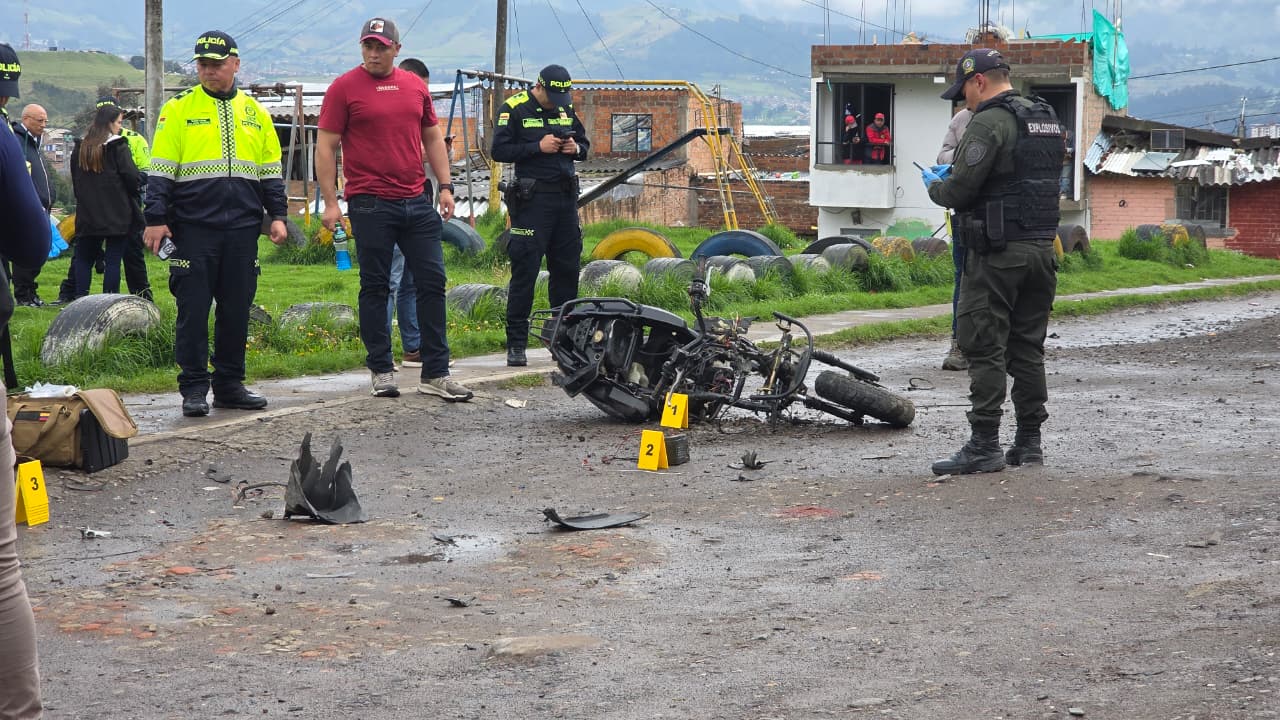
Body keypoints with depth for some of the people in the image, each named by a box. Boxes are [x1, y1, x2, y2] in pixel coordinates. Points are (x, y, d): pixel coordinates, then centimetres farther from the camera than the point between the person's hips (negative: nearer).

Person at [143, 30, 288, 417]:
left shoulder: (255, 113, 13)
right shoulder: (178, 109, 1)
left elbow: (271, 171, 17)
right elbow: (160, 171, -1)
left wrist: (277, 215, 8)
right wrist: (156, 219, -8)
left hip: (242, 228, 4)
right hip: (193, 229, -3)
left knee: (237, 309, 7)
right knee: (193, 309, -2)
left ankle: (229, 385, 16)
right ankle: (194, 389, 4)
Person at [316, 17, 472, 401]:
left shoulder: (415, 85, 11)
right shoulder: (344, 88, -2)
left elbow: (432, 137, 19)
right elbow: (326, 146, -3)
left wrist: (445, 186, 11)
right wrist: (330, 202, -9)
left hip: (416, 203, 4)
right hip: (370, 204, -4)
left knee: (432, 283, 2)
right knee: (375, 287, 3)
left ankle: (436, 373, 6)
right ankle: (381, 370, 13)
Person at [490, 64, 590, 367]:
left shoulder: (566, 108, 14)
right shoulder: (515, 109, -4)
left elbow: (585, 143, 23)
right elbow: (499, 150, -10)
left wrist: (576, 148, 0)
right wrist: (538, 147, -17)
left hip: (566, 196, 6)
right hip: (532, 198, -6)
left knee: (567, 268, 10)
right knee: (525, 270, -7)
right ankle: (516, 344, -3)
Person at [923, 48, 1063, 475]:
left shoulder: (989, 122, -13)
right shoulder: (1047, 120, 15)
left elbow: (961, 189, -17)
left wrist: (934, 185, 6)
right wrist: (955, 174, 24)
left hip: (997, 252, -8)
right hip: (1041, 247, 8)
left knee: (984, 348, -5)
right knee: (1028, 348, 12)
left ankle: (984, 447, -7)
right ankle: (1029, 441, 15)